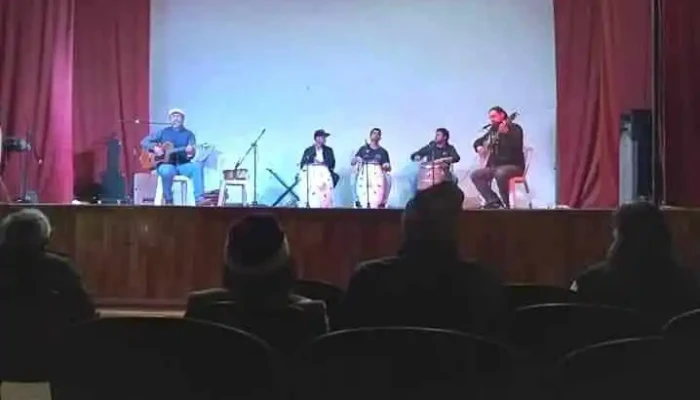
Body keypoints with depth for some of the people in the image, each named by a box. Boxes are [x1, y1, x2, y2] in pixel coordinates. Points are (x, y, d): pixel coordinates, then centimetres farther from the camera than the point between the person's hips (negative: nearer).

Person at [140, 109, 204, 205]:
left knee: (197, 166, -31)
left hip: (183, 165, 1)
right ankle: (168, 201, -20)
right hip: (166, 164, -1)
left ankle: (199, 198, -37)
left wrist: (190, 152, -26)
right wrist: (154, 148, -12)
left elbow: (191, 155, 0)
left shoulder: (189, 134, 10)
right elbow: (144, 142, 8)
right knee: (167, 171, -38)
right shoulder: (163, 132, 10)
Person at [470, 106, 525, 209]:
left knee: (500, 173, -38)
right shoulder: (493, 130, 14)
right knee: (475, 175, -7)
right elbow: (478, 141, 25)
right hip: (495, 166, 8)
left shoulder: (514, 128, -6)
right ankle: (493, 201, -10)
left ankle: (505, 204, -23)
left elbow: (516, 145, -26)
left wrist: (506, 133, -39)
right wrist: (479, 147, 2)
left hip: (514, 165, -8)